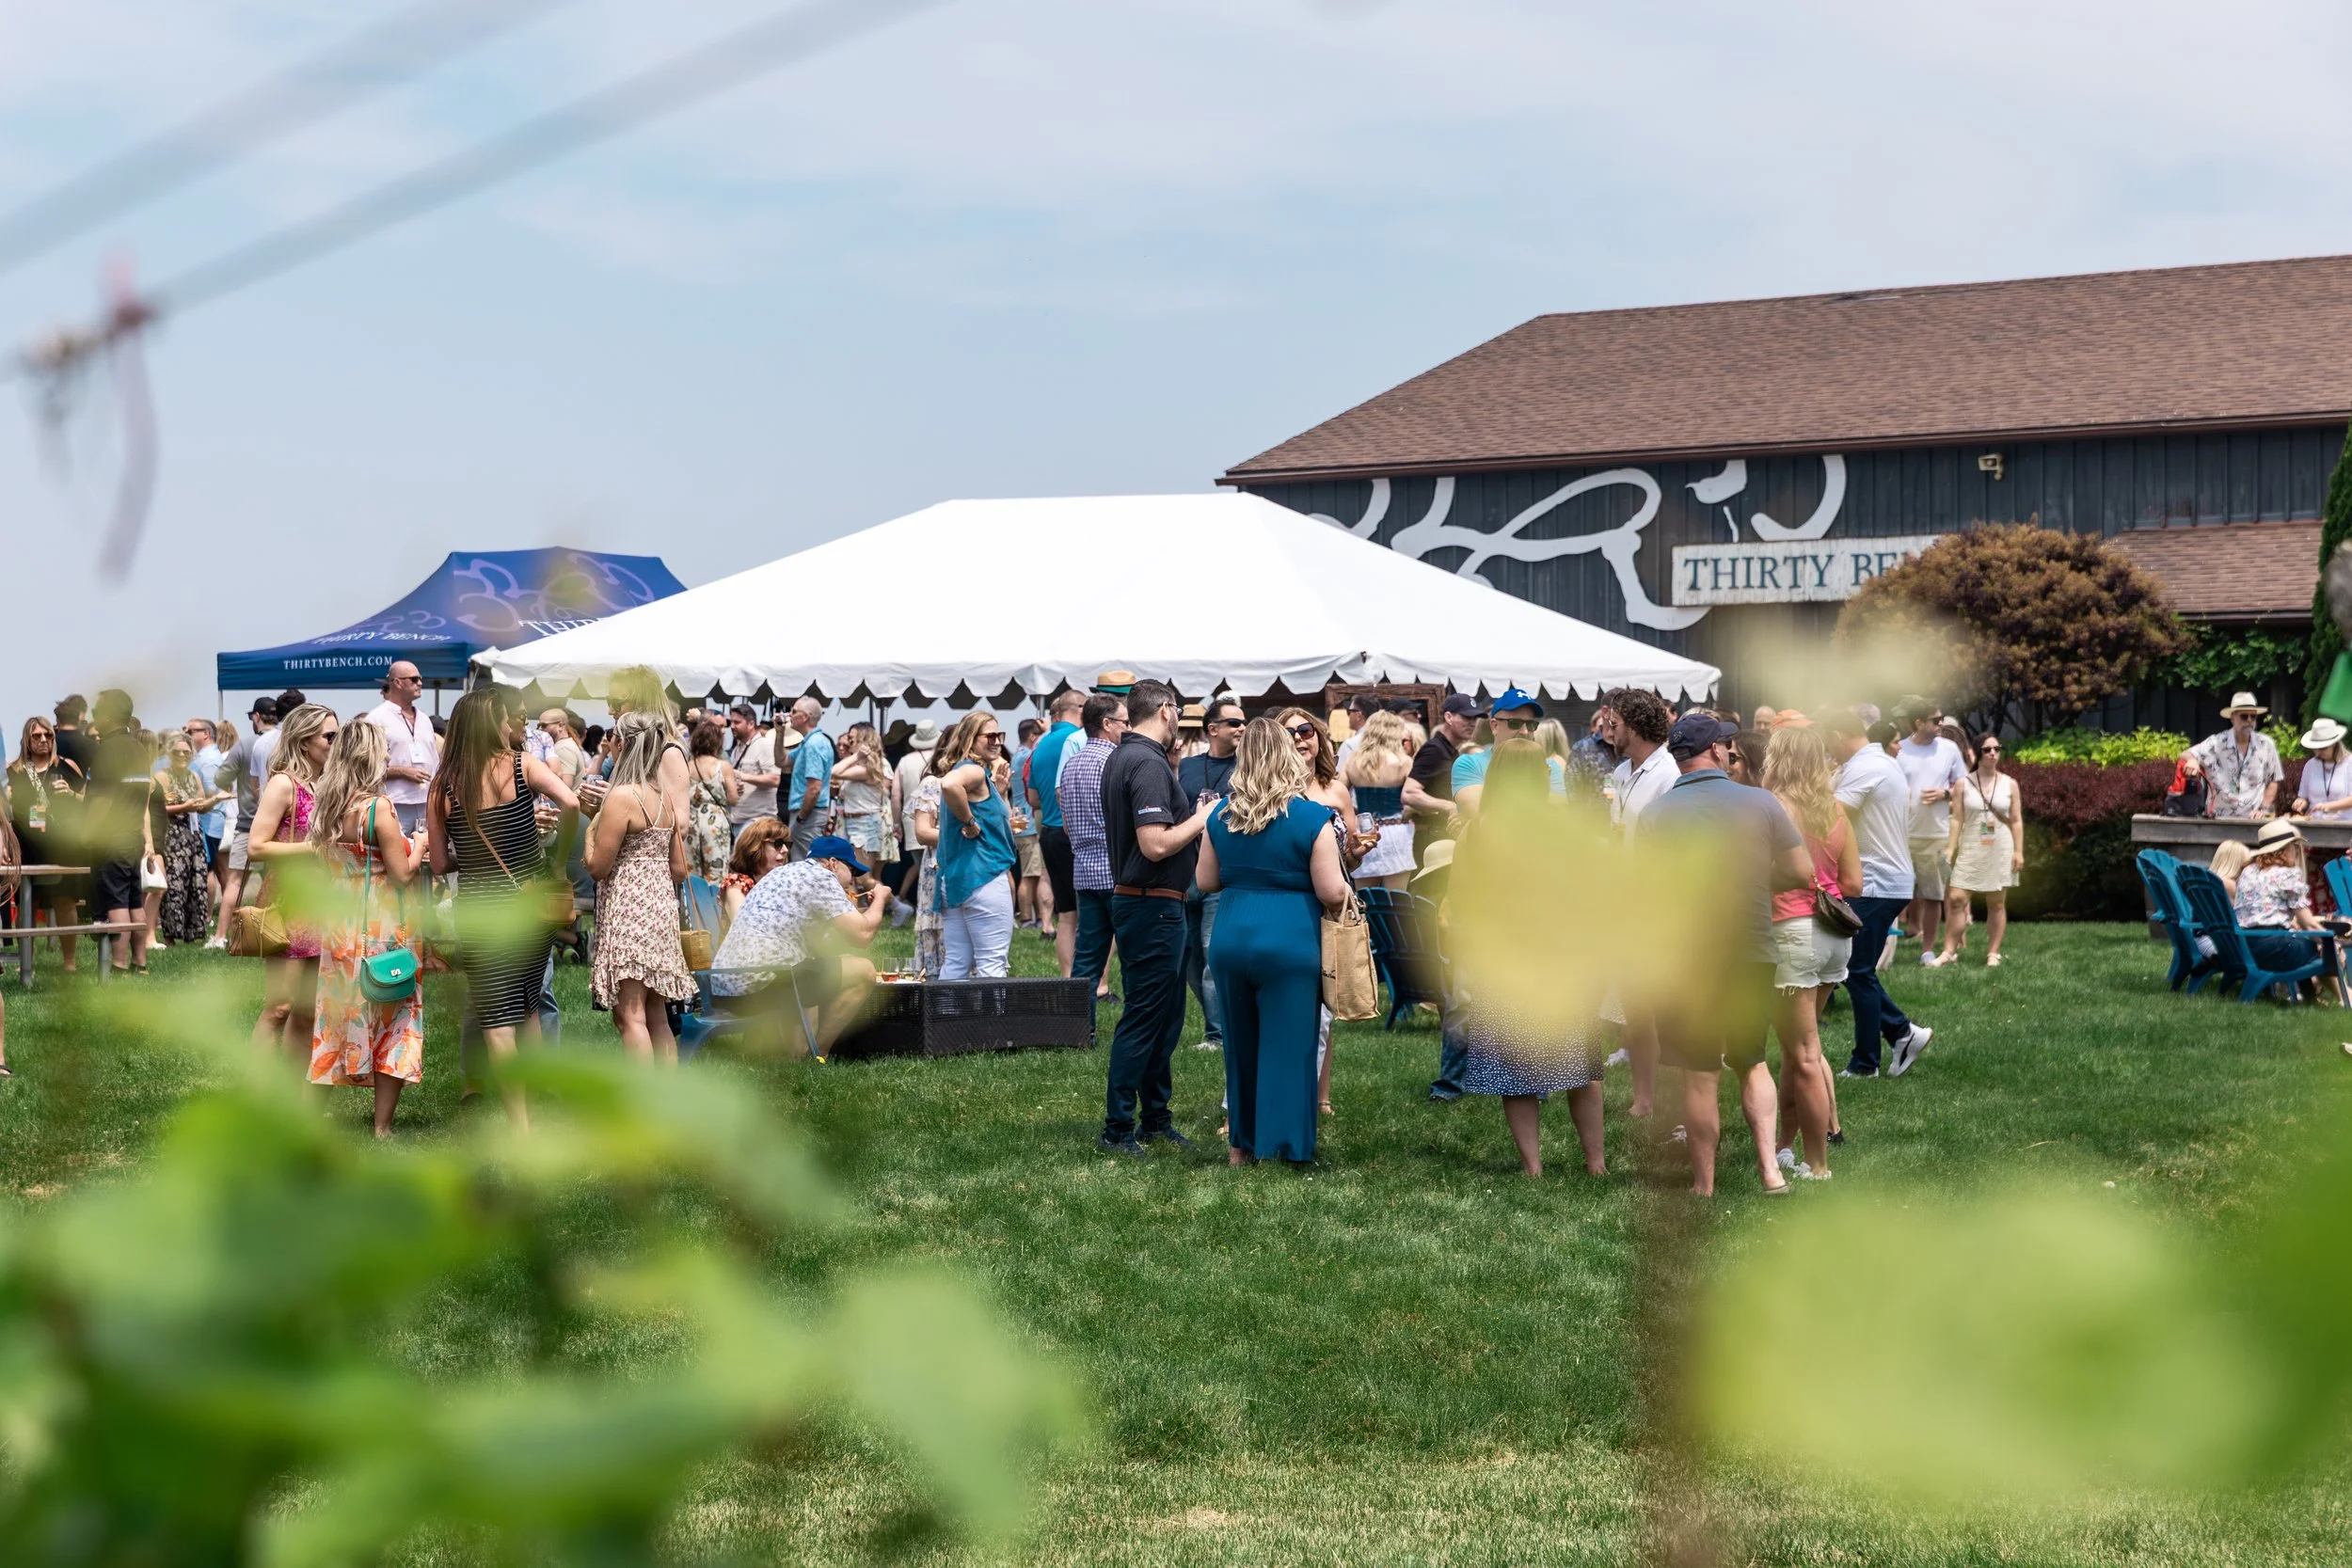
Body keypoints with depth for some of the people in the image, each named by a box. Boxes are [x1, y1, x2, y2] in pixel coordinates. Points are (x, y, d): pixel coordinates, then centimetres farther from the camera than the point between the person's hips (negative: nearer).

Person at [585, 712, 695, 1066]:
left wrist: (590, 831, 4)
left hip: (629, 912, -9)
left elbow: (598, 867, -12)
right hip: (661, 907, 9)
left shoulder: (621, 797, -12)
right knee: (656, 1017, 11)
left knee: (630, 1014, -10)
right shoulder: (664, 798, 12)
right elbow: (679, 870, 13)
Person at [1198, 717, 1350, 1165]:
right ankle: (1282, 1149, 1)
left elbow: (1205, 881, 12)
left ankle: (1241, 1144, 25)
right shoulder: (1312, 818, -10)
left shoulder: (1220, 815, 4)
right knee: (1286, 1047, 1)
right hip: (1291, 945, -4)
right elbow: (1333, 893, -10)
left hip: (1231, 941, 5)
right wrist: (1345, 888, 11)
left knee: (1240, 1044, 17)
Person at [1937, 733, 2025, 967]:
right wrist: (1950, 847, -6)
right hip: (1971, 849, -1)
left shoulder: (2009, 784, 4)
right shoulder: (1964, 783, 1)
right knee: (1957, 899, -8)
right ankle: (1949, 951, -3)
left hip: (2000, 850, 1)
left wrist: (2019, 851, -1)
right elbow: (1957, 818, 1)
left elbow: (2016, 821, 5)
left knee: (1997, 903, 4)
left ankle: (1993, 953, 9)